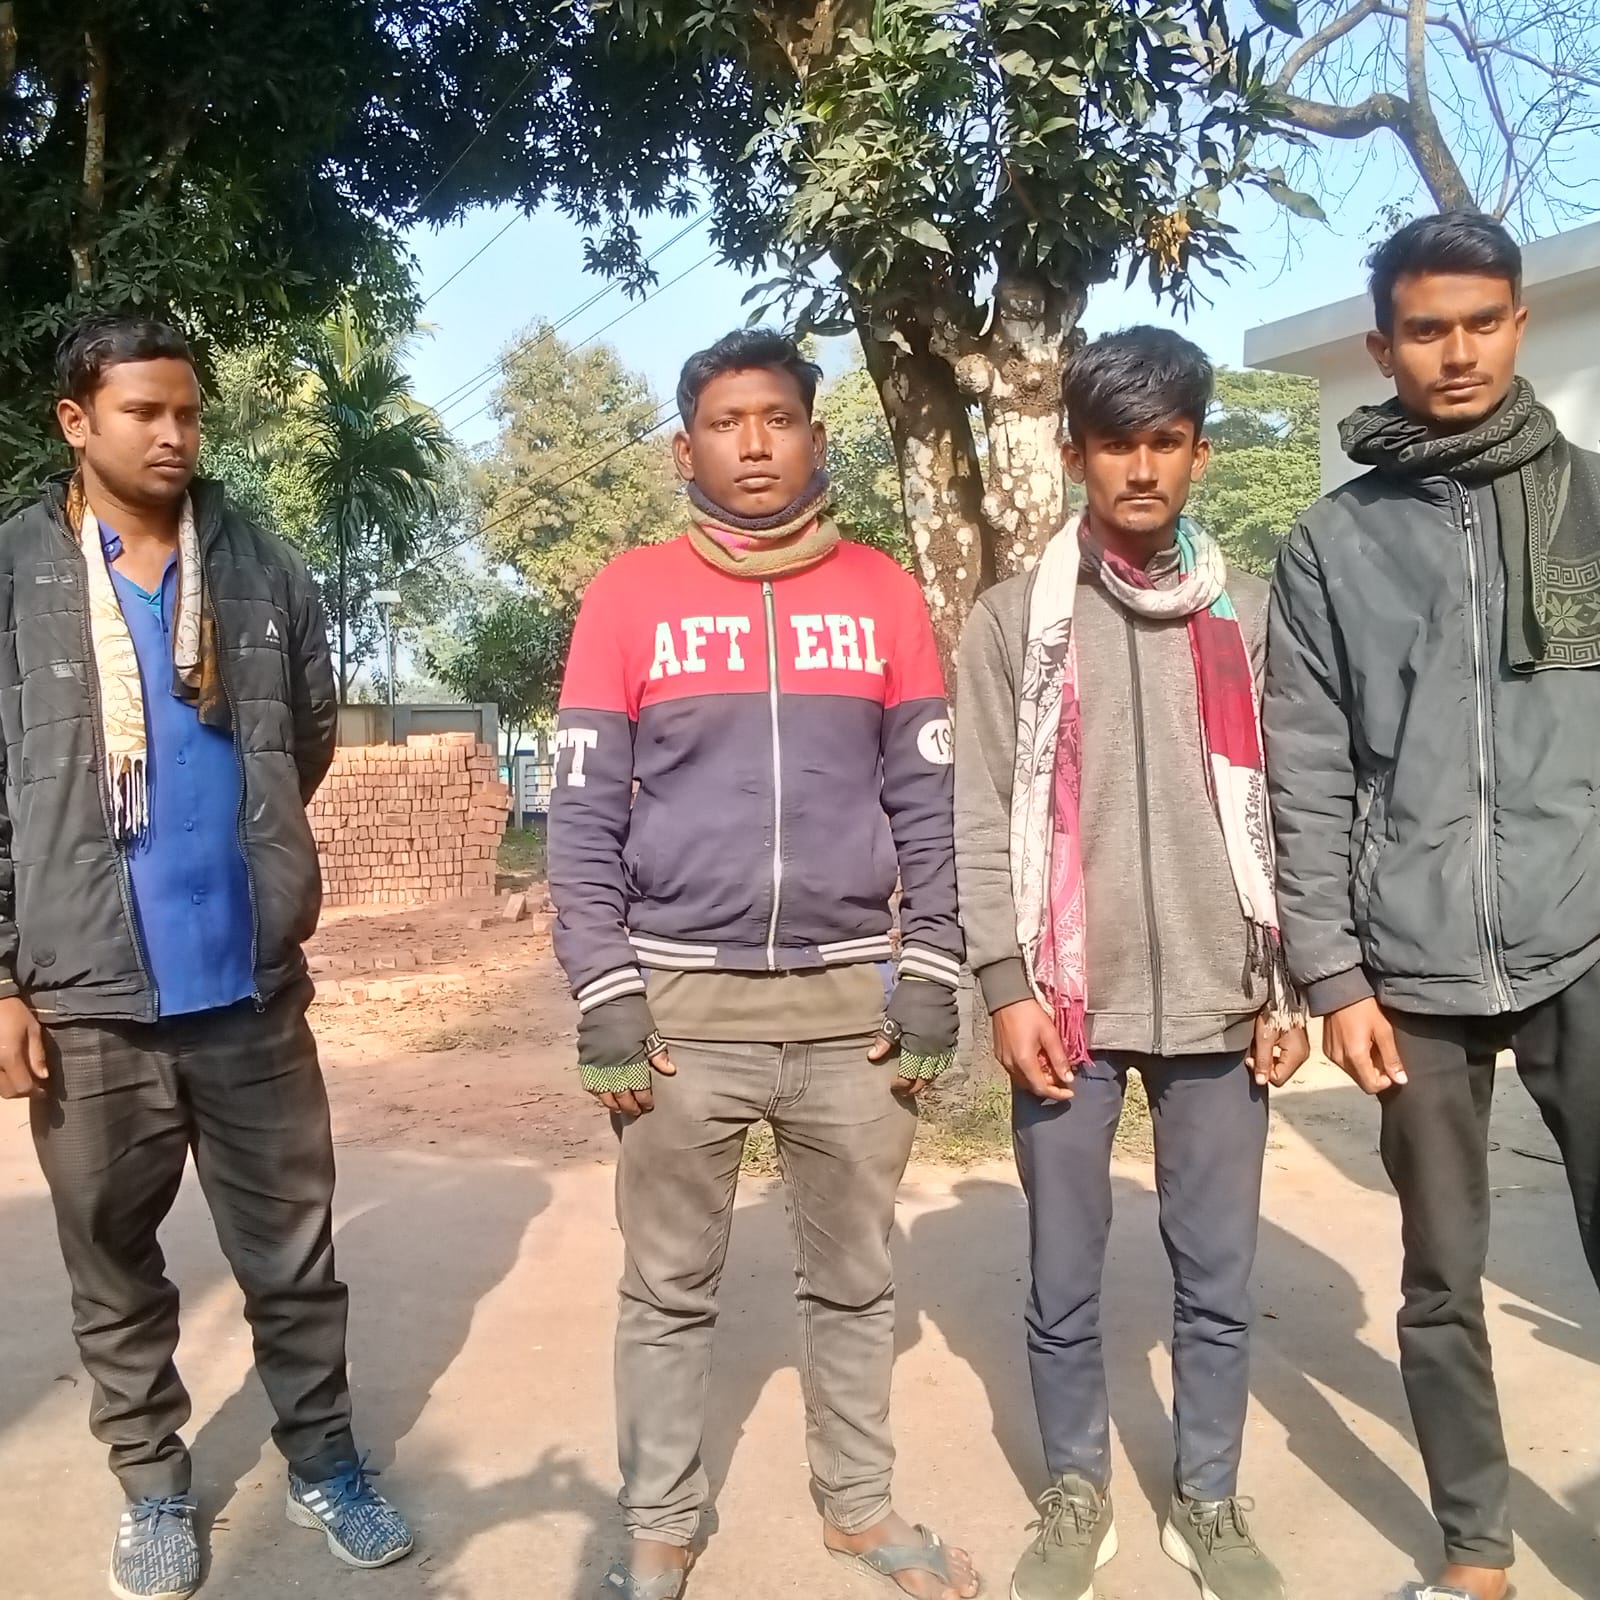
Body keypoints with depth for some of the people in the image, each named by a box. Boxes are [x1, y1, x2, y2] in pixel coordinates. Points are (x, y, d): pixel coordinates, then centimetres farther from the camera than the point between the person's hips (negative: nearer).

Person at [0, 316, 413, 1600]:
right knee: (114, 1261, 13)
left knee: (293, 1249, 12)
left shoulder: (265, 572, 4)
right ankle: (154, 1484, 32)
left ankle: (322, 1459, 29)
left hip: (253, 981, 1)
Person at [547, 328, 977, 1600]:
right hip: (683, 1000, -1)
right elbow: (584, 816, -1)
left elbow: (932, 805, 5)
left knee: (854, 1279, 15)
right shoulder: (629, 595, 0)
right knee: (670, 1289, 11)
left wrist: (933, 979, -1)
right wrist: (604, 998, -7)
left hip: (853, 997, 2)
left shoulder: (885, 595, 4)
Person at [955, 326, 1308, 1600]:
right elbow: (982, 819, -1)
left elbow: (1280, 811, 8)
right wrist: (1007, 984, -8)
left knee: (1220, 1280, 11)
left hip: (1219, 1003, 2)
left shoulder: (1249, 614, 8)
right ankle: (1077, 1495, 29)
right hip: (1071, 1004, -1)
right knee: (1066, 1281, 9)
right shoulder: (1015, 619, 3)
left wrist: (1287, 988, 4)